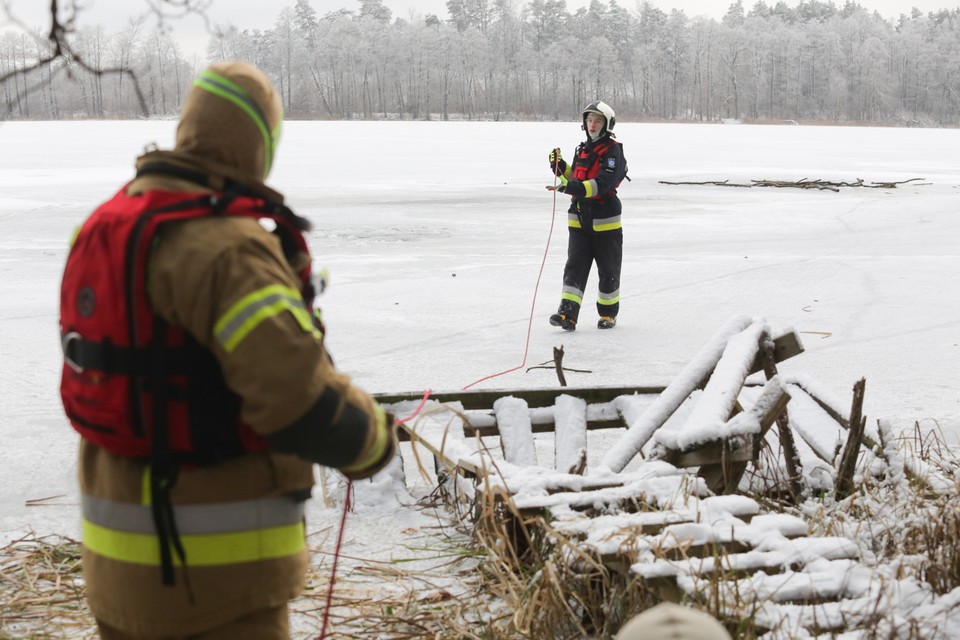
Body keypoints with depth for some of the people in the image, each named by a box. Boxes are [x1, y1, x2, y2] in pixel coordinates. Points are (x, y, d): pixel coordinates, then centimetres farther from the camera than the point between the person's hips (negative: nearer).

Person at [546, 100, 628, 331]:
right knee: (575, 266, -4)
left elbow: (602, 184, -25)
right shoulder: (583, 149, 13)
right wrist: (560, 167, 6)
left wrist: (574, 188, -36)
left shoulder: (613, 151, -11)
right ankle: (567, 314, -11)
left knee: (608, 270, 7)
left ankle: (608, 313, 22)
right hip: (579, 218, 6)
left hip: (605, 221, -6)